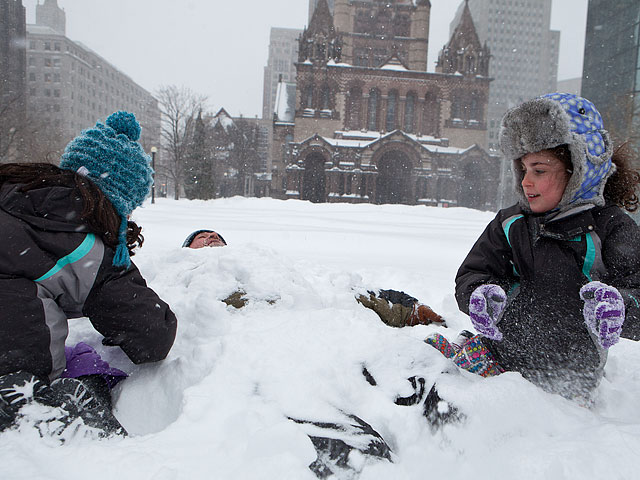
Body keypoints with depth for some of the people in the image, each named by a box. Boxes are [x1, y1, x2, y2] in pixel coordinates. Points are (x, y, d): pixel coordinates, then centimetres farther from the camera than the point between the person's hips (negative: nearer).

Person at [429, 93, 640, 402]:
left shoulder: (612, 229, -4)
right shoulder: (510, 223, 8)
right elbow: (472, 273, 6)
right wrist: (482, 293, -18)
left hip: (564, 377, -4)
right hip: (500, 350, 4)